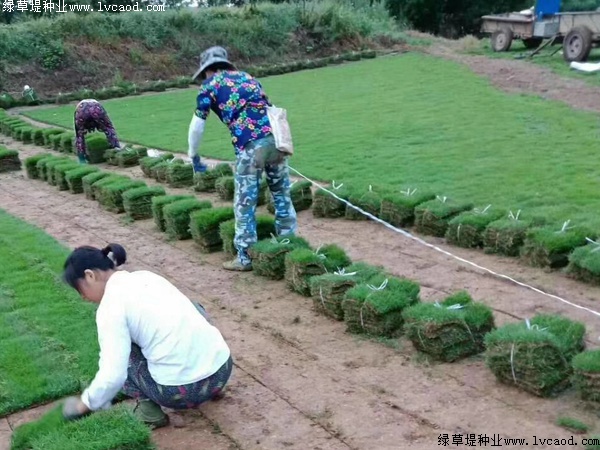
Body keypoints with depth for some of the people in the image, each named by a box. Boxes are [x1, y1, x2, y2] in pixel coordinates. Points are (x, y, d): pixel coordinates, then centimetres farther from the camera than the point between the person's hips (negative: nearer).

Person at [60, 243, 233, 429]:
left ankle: (149, 414, 10)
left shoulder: (111, 305, -7)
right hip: (223, 368, 6)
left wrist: (87, 403, 5)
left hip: (182, 391, -6)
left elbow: (113, 375, -14)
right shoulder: (145, 276, 14)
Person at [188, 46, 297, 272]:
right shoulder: (247, 77, 28)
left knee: (245, 202, 5)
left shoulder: (210, 85, 13)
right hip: (276, 138, 5)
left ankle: (244, 257, 12)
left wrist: (193, 155, 30)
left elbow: (197, 125, 15)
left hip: (250, 145, -5)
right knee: (282, 195, 16)